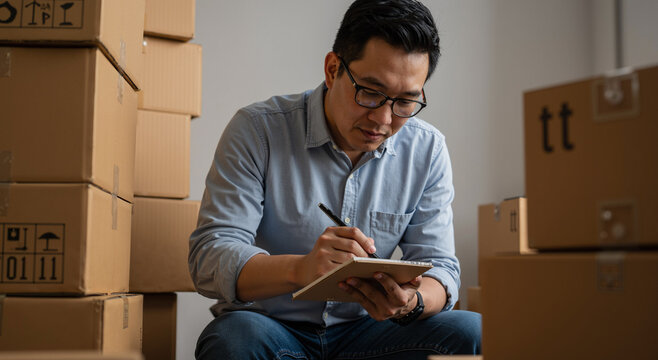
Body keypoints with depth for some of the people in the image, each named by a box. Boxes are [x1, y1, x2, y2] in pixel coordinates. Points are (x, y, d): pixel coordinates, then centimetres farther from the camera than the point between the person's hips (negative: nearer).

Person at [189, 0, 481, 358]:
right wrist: (300, 269, -38)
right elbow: (209, 259, -17)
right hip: (270, 326, -2)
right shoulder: (257, 130, -10)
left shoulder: (427, 150, 0)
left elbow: (439, 265, 0)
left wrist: (411, 303, -26)